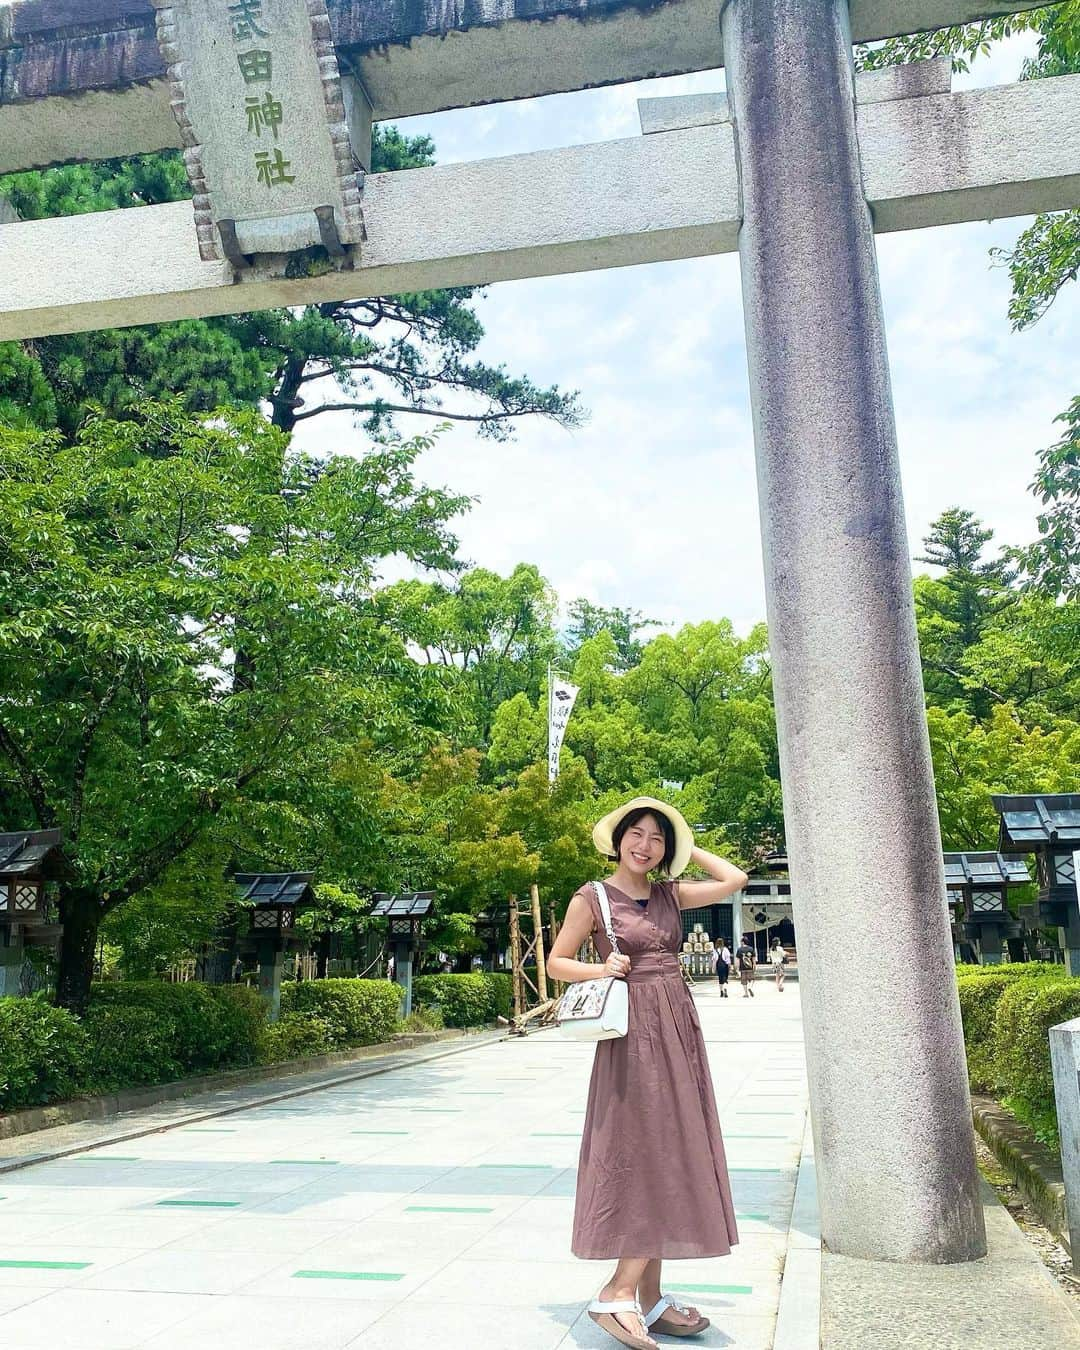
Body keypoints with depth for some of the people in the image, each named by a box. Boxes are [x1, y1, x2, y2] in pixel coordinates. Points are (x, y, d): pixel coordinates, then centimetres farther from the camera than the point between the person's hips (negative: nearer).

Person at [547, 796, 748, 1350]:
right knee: (648, 1158, -9)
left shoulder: (670, 894, 10)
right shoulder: (592, 898, -5)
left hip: (679, 1031, 6)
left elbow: (734, 879, 10)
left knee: (669, 1158, 8)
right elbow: (556, 962, -2)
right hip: (633, 1034, -6)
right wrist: (601, 969, -18)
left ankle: (649, 1298, 16)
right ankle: (618, 1293, 2)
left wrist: (685, 849, 10)